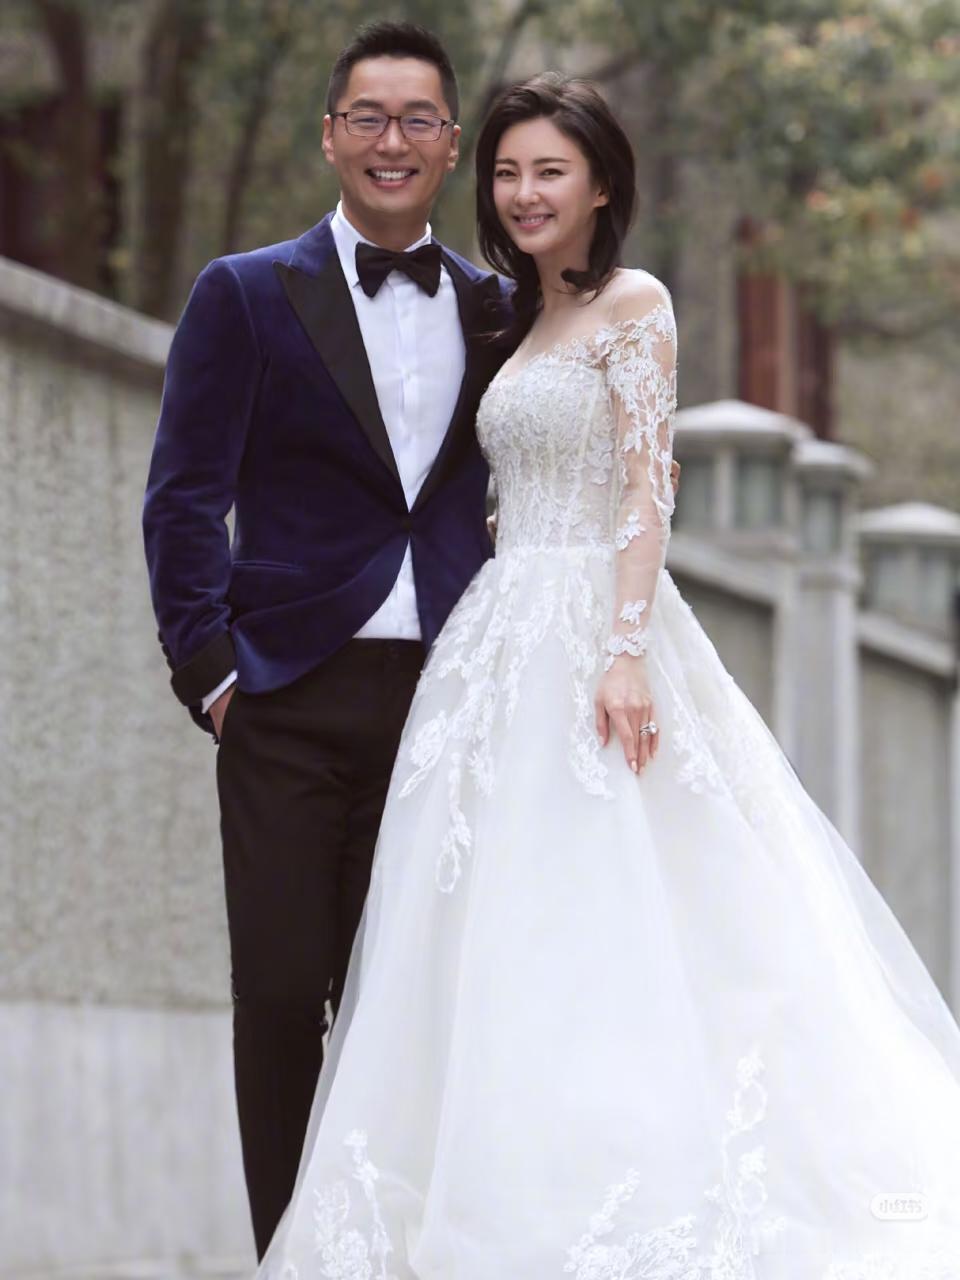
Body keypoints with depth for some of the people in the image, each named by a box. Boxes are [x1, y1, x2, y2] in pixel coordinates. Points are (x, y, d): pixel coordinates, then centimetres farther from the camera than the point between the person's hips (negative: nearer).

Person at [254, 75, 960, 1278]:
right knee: (501, 939, 3)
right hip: (507, 638, 8)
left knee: (588, 930, -11)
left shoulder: (633, 303, -4)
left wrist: (625, 651, -21)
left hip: (592, 627, -8)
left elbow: (648, 489, -12)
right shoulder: (521, 324, 19)